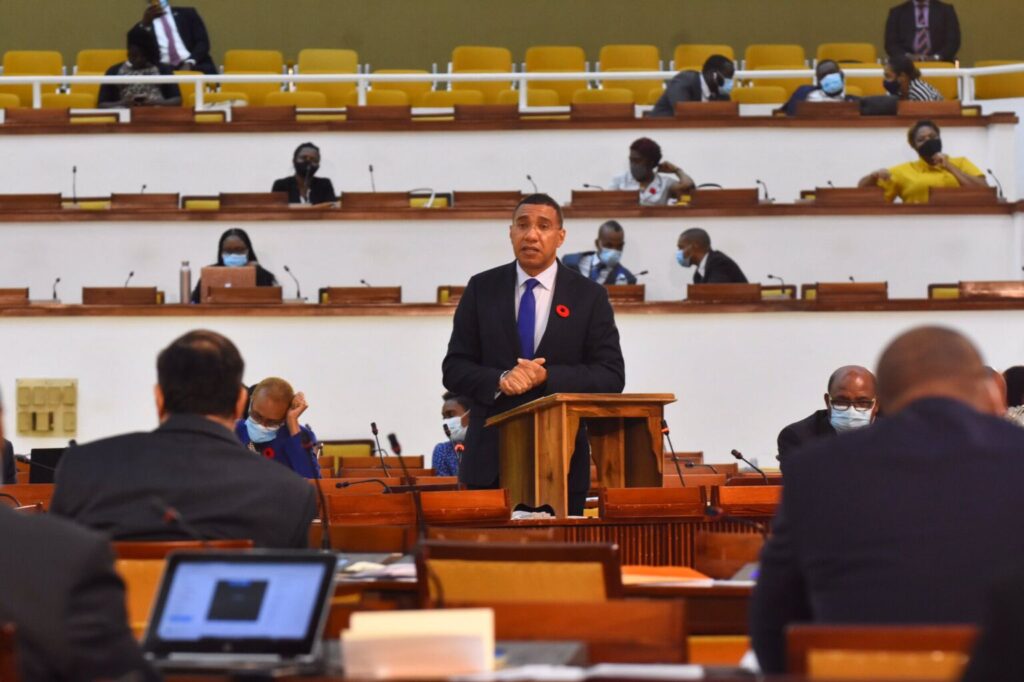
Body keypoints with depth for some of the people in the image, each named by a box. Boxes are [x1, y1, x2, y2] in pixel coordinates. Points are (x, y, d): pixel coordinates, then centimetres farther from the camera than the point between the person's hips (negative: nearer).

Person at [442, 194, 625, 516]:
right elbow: (454, 368, 5)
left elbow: (611, 376, -1)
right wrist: (499, 381, -15)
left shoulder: (590, 296, 4)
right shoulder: (481, 289, 7)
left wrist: (546, 377, -16)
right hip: (490, 461, 1)